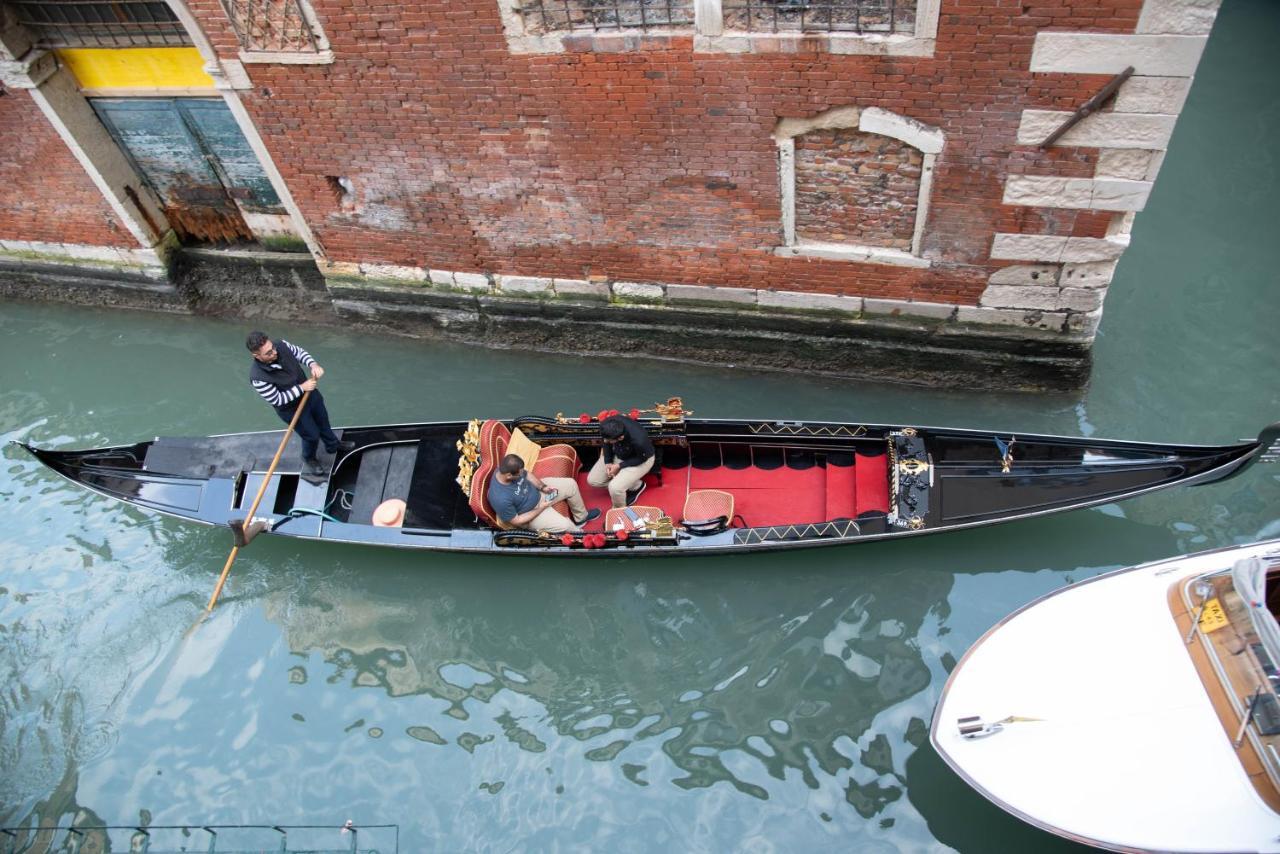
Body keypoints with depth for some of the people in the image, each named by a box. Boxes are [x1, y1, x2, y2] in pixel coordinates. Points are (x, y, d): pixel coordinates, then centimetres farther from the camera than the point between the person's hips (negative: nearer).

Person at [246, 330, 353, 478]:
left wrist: (313, 364, -23)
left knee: (323, 420, 28)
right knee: (312, 435, 15)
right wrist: (301, 388, -29)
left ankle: (333, 445, 59)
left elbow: (300, 353, -5)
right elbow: (277, 400, -27)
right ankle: (309, 459, 50)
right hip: (291, 409, -5)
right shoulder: (258, 377, -37)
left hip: (309, 392, 5)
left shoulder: (281, 345, -24)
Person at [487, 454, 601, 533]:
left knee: (571, 484, 5)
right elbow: (516, 521, -25)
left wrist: (543, 487, -12)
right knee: (565, 526, -19)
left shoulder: (507, 468, -21)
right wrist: (540, 508, -20)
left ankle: (581, 517, 30)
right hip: (531, 512, -7)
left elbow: (527, 474, 1)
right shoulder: (501, 499, -39)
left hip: (537, 490, 7)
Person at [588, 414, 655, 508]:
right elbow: (607, 443, -6)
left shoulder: (638, 440, -44)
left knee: (615, 488, -26)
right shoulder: (607, 424, -30)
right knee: (592, 480, 2)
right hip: (617, 453, 6)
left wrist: (619, 466, -24)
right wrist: (607, 462, -14)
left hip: (641, 460, -6)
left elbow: (641, 458, -21)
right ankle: (635, 485, 11)